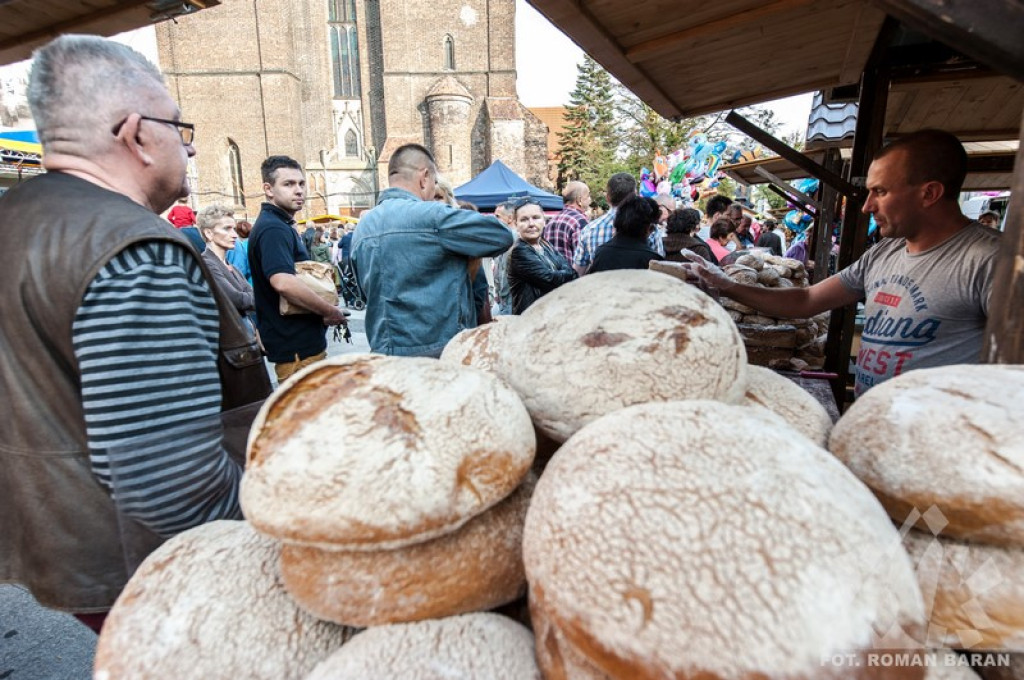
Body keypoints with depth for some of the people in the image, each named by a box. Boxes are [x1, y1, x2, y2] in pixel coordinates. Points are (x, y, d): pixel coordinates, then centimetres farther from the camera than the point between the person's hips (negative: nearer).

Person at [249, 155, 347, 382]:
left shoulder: (282, 226, 16)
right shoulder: (273, 229, -18)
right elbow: (283, 282, -33)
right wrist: (330, 311, -21)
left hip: (303, 339, 11)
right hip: (295, 345, -11)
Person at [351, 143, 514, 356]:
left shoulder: (362, 228, 9)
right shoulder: (433, 216, -13)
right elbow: (502, 236, -8)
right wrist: (468, 250, 10)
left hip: (384, 350, 7)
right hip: (440, 351, -7)